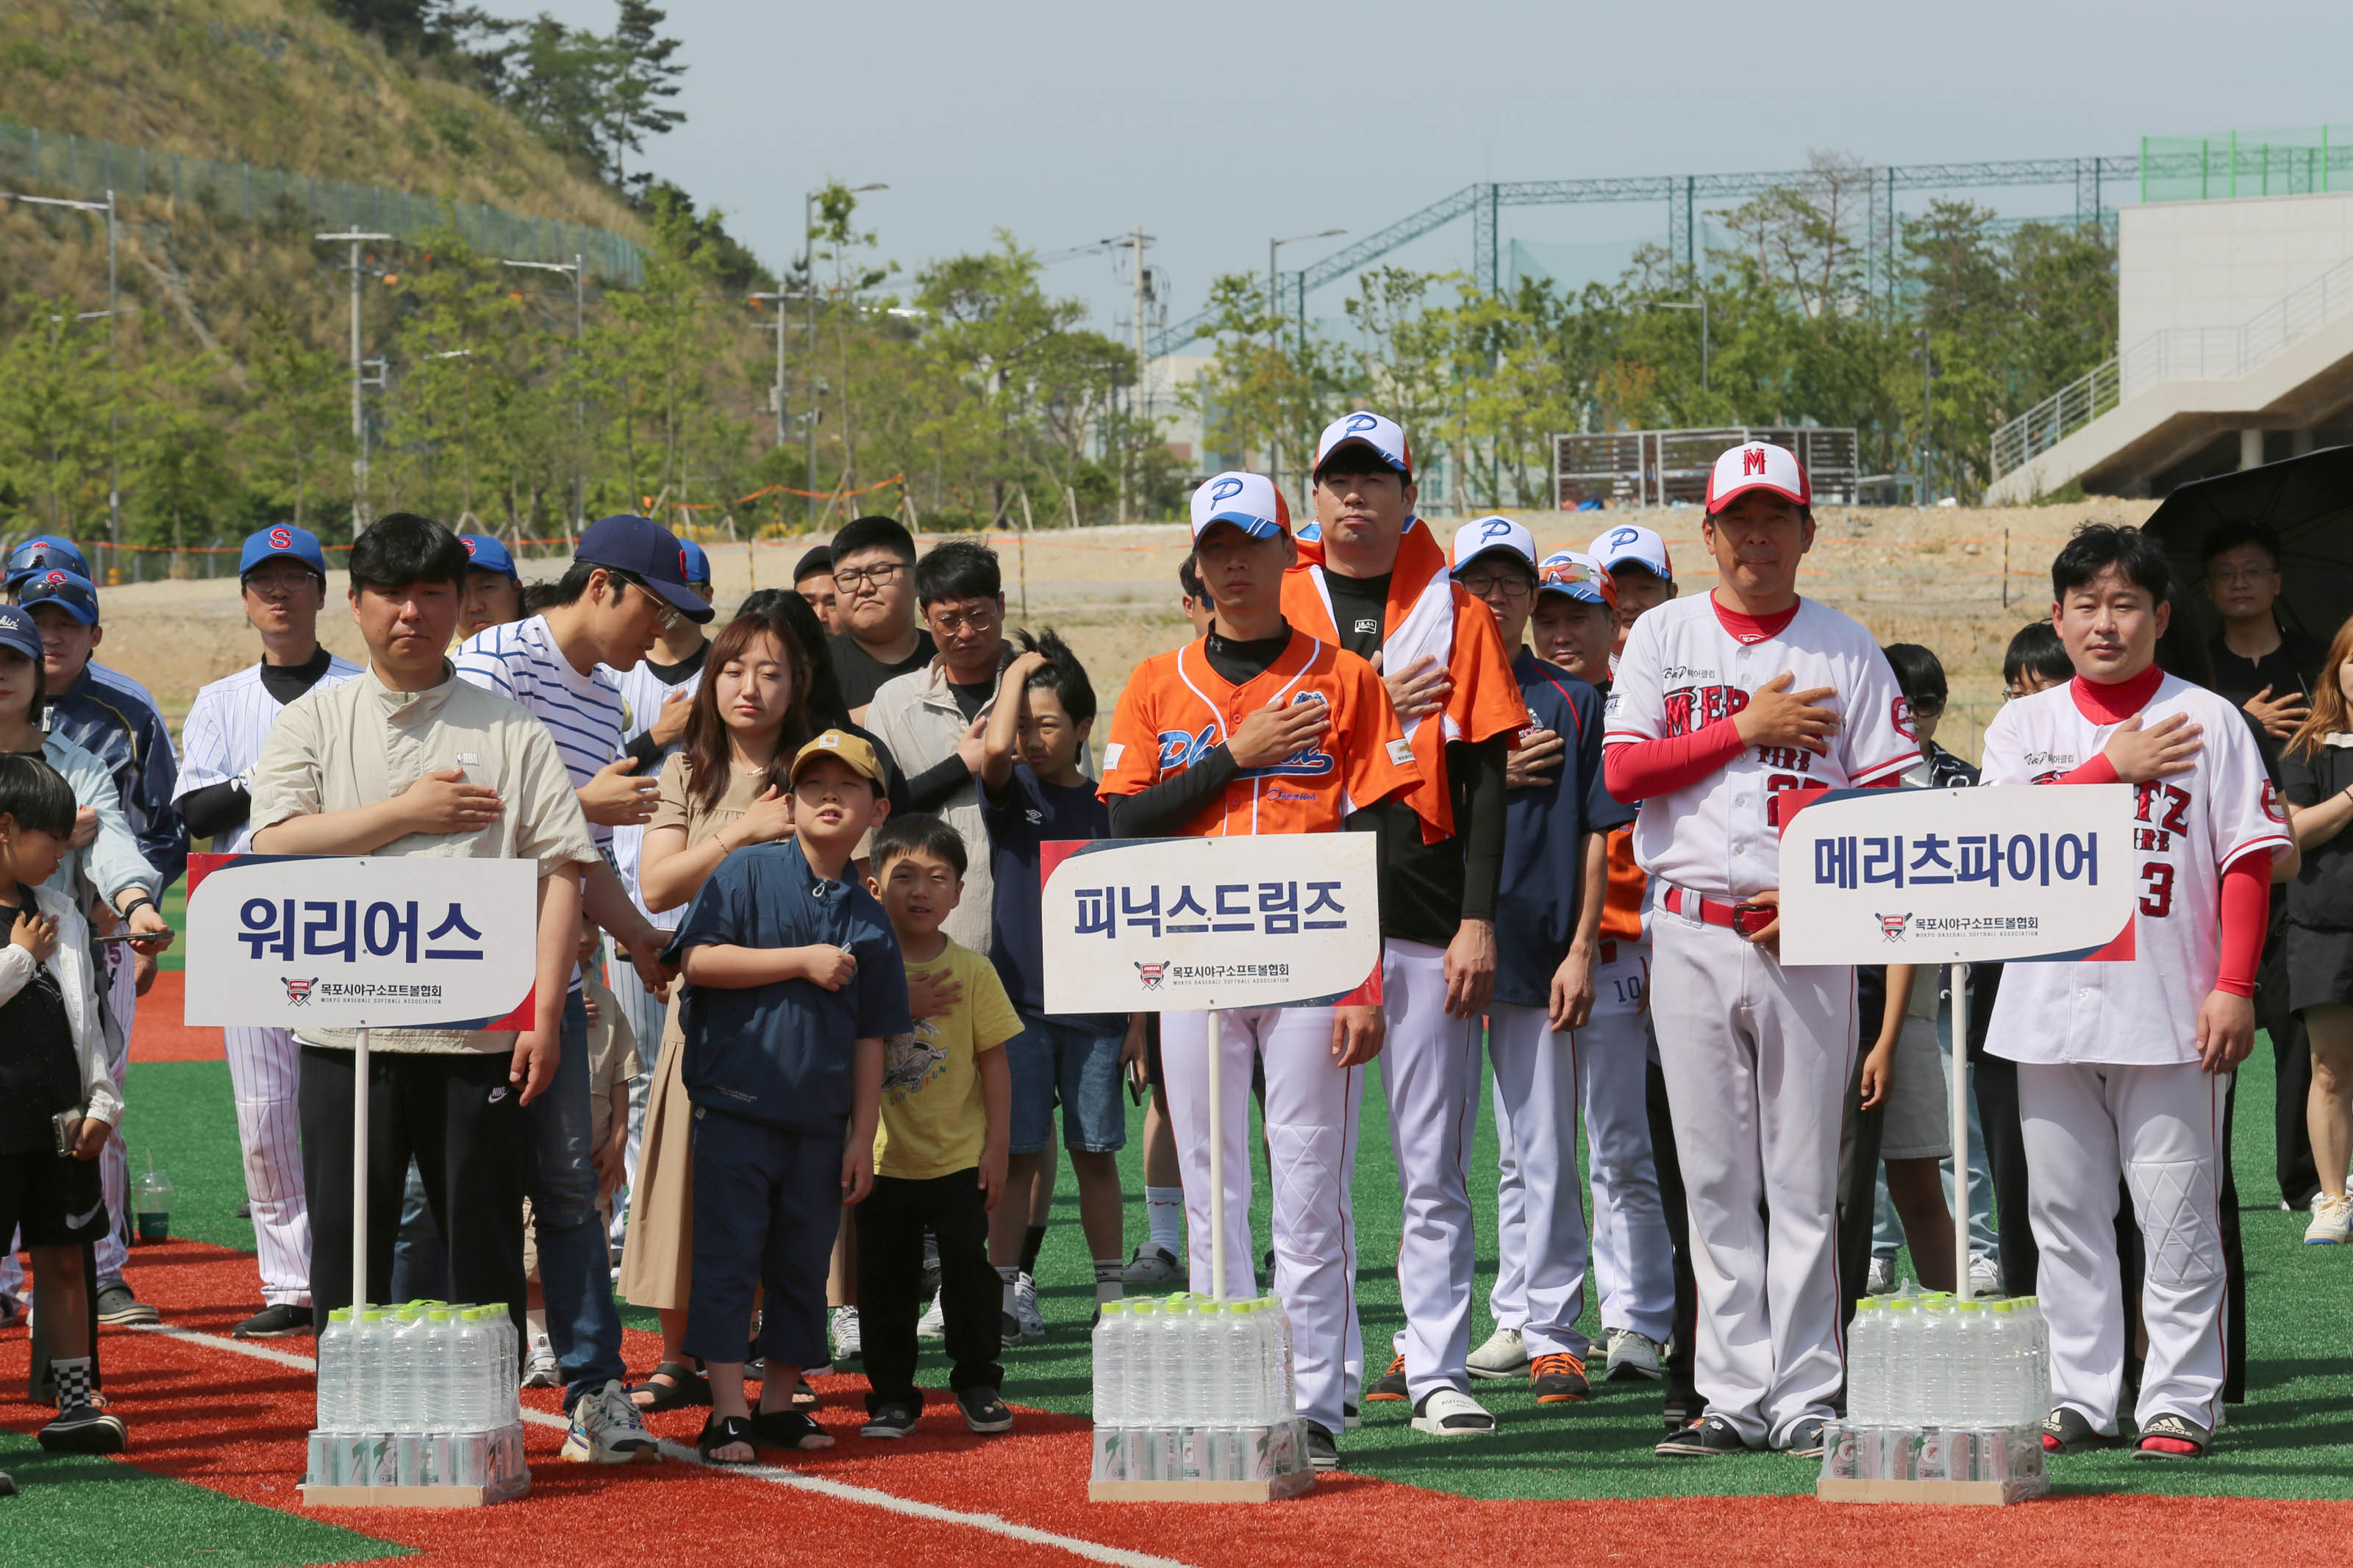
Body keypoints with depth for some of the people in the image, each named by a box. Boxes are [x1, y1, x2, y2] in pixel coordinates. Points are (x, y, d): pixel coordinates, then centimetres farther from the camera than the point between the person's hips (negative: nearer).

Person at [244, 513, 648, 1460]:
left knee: (484, 1246, 1)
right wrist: (406, 814, -6)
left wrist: (544, 1014, -8)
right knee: (347, 1242, 2)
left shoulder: (511, 731, 8)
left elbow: (563, 871, 2)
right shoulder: (314, 723, 10)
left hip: (478, 1031, 0)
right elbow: (275, 845, -4)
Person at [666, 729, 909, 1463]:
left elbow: (869, 1038, 11)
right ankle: (728, 1412, -2)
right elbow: (699, 960, -13)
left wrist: (863, 1136, 6)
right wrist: (804, 961, -14)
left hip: (820, 1120, 4)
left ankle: (779, 1402, 18)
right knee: (730, 1256, -4)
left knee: (803, 1263, 8)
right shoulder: (749, 873, -1)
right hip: (736, 1105, -4)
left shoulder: (868, 919, 10)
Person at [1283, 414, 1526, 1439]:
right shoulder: (1277, 608, 11)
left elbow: (1485, 775, 2)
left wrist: (1479, 919, -6)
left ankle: (1438, 1371, 2)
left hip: (1426, 922, -1)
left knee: (1433, 1164, -1)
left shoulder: (1454, 615, 7)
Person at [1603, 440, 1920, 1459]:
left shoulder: (1845, 650, 6)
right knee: (1714, 1179, 2)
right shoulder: (1663, 637, 9)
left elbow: (1885, 801, 2)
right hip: (1690, 934, 1)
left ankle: (1806, 1397, 0)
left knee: (1805, 1178, -2)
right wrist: (1746, 730, -7)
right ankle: (1735, 1400, 5)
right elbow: (1623, 771, -1)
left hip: (1806, 937, -1)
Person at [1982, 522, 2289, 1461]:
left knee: (2178, 1215, -4)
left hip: (2169, 1013, -3)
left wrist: (2235, 986, -10)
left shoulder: (2206, 721, 3)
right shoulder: (2024, 726, 11)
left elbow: (2250, 855, -2)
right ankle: (2080, 1401, 12)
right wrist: (2113, 768, -11)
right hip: (2052, 1008, 3)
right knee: (2064, 1215, 6)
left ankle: (2182, 1403, 0)